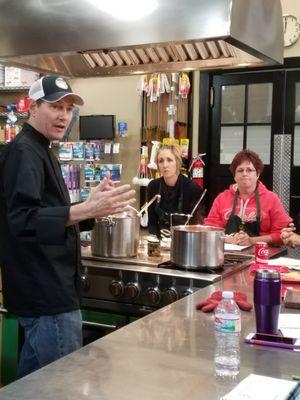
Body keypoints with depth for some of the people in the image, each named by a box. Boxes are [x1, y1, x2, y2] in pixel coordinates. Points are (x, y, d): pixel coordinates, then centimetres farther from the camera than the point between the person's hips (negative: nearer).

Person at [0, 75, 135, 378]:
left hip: (41, 292, 10)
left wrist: (94, 208, 8)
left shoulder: (40, 151, 18)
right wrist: (86, 210, -38)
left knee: (33, 383, 20)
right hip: (48, 296, -10)